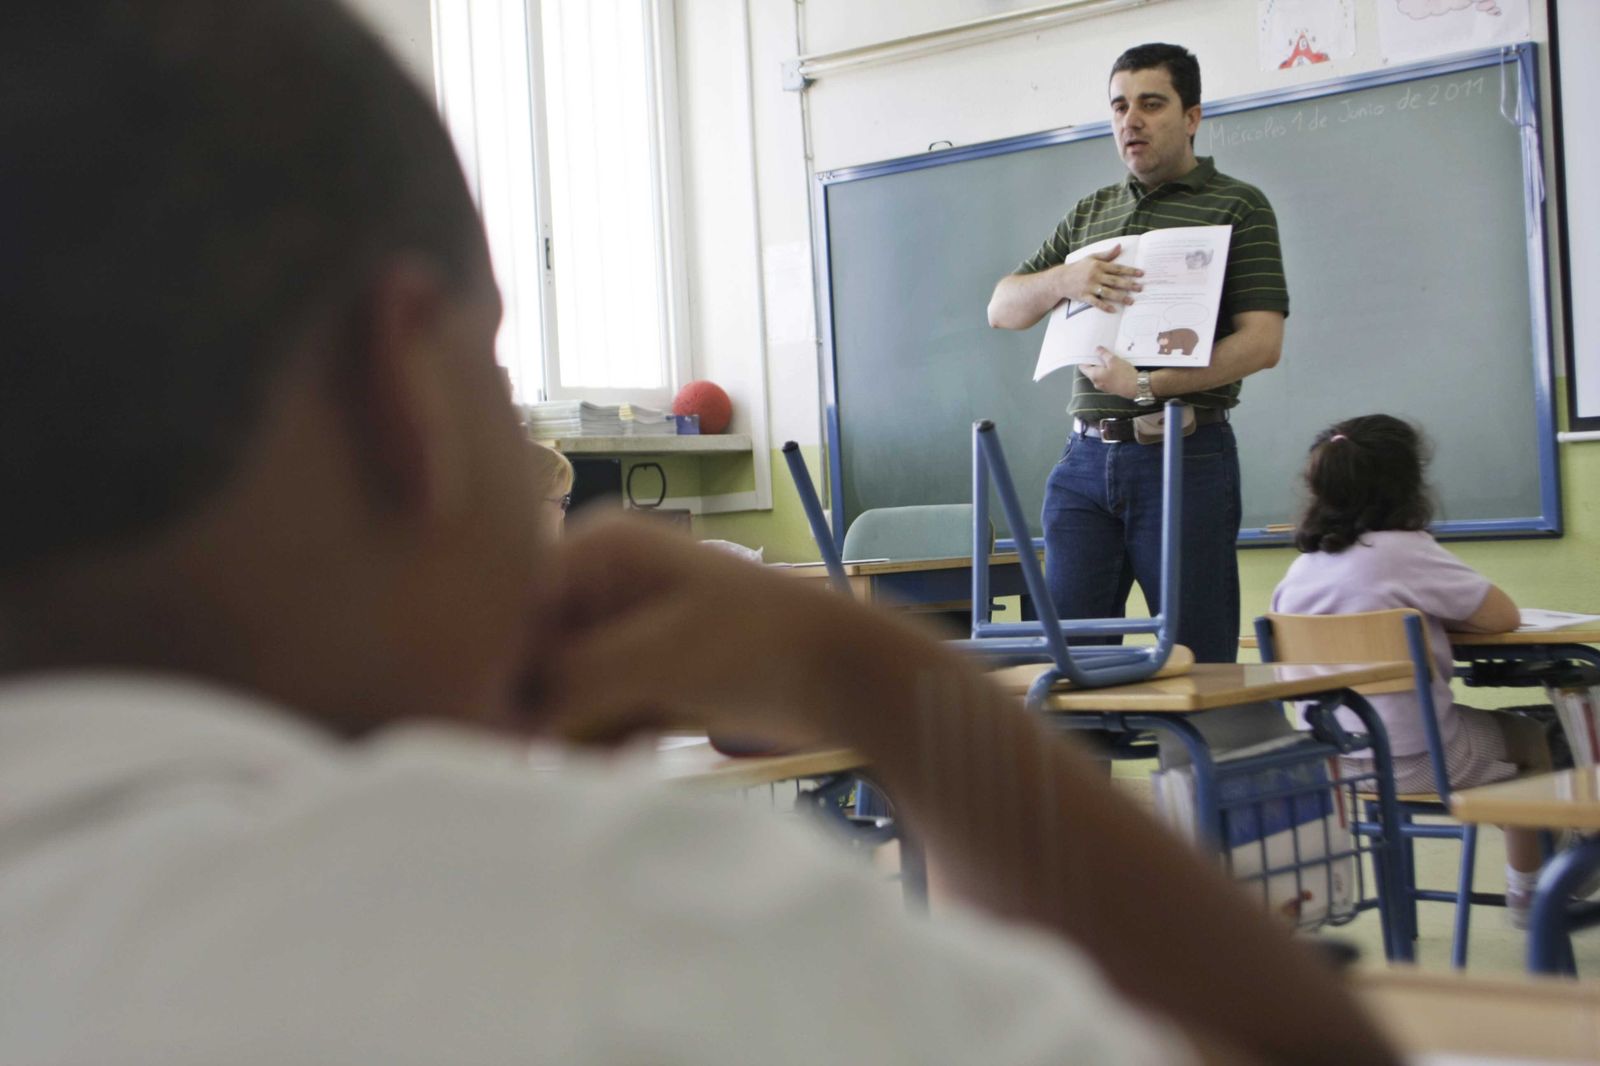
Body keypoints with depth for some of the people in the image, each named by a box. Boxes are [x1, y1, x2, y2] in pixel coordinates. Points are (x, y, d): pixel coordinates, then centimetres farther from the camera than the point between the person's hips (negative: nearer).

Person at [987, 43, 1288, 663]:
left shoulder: (1238, 207, 3)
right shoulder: (1089, 215, 19)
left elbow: (1261, 343, -7)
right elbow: (1002, 309, 15)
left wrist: (1151, 386, -20)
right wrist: (1064, 279, -7)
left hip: (1183, 455, -4)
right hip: (1086, 456, 5)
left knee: (1198, 656, -2)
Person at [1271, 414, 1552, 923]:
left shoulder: (1301, 567, 1)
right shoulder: (1405, 551, -18)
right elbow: (1504, 616, -12)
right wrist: (1441, 612, 4)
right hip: (1414, 761, -7)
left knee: (1503, 728, 31)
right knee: (1533, 738, 22)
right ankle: (1529, 895, 34)